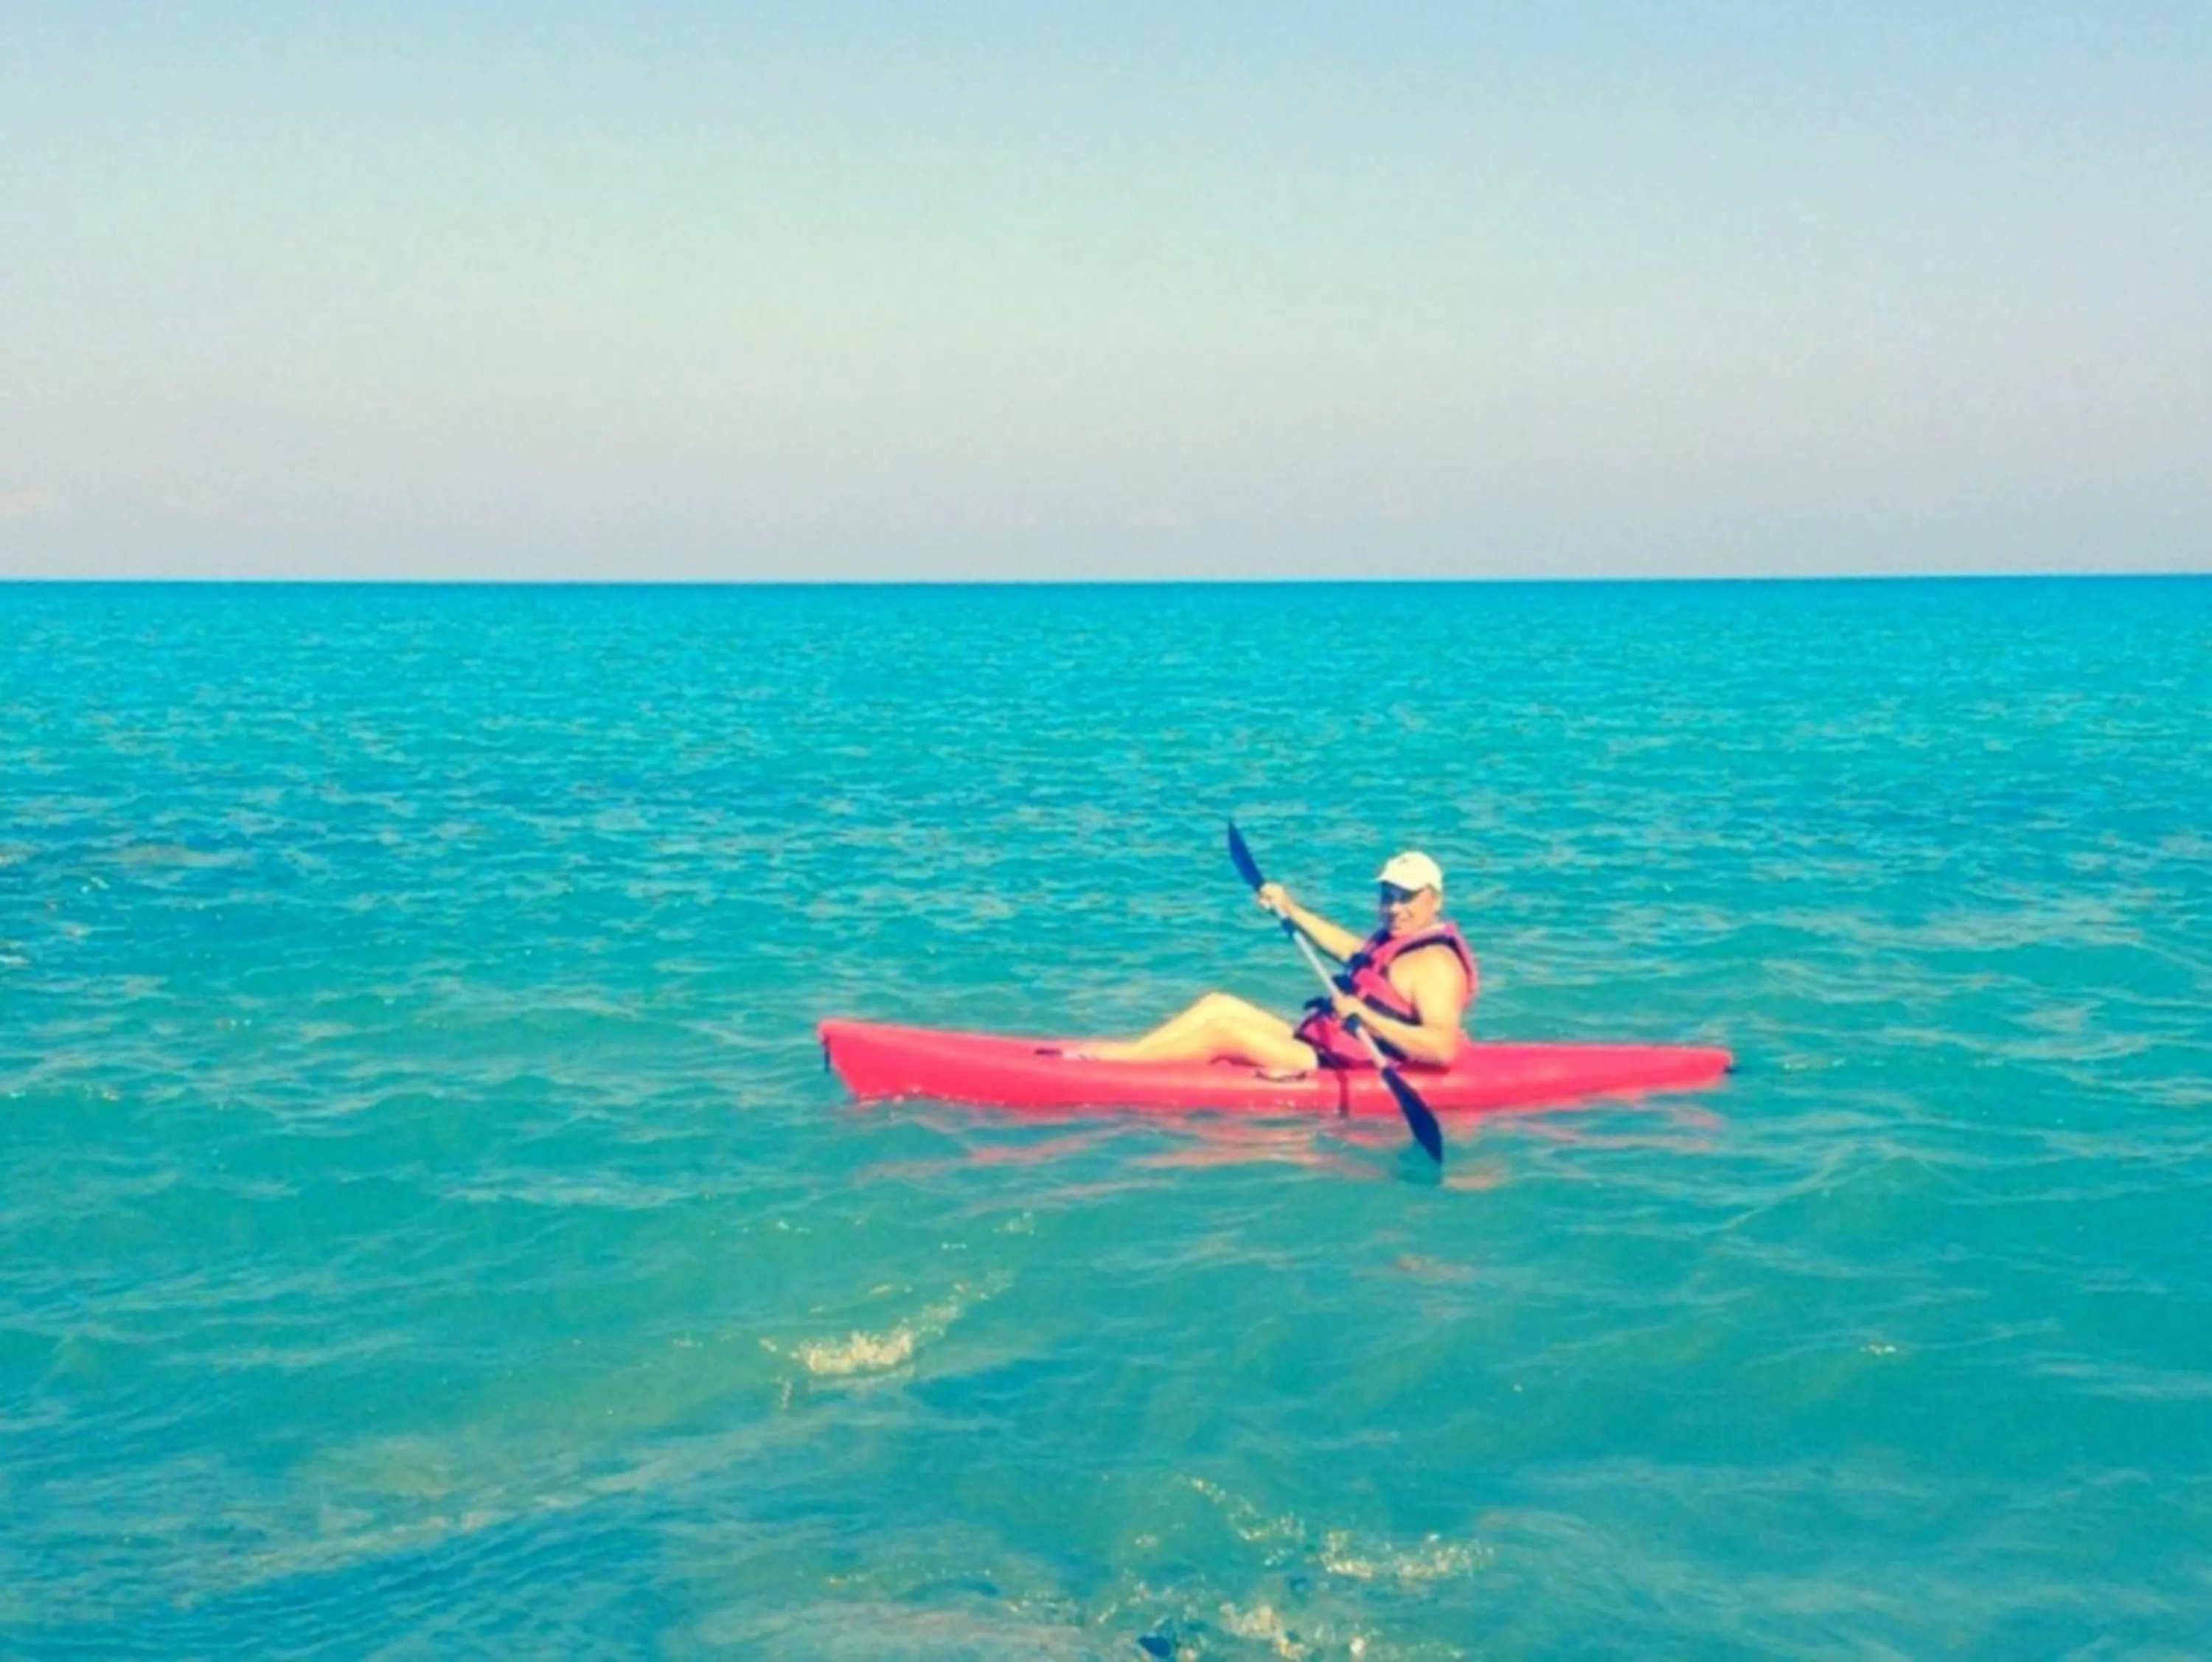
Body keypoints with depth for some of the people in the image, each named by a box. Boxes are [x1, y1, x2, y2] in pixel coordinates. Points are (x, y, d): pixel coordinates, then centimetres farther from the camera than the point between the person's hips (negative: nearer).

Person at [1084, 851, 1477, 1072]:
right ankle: (1120, 1053, -1)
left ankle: (1105, 1060, -10)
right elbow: (1351, 950, 35)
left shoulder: (1435, 964, -18)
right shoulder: (1397, 940, 12)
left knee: (1224, 1030, -13)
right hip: (1318, 1044, 10)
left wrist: (1365, 1016, -35)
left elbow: (1443, 1048, -31)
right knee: (1219, 1005, 7)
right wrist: (1292, 911, 34)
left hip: (1340, 1070, -10)